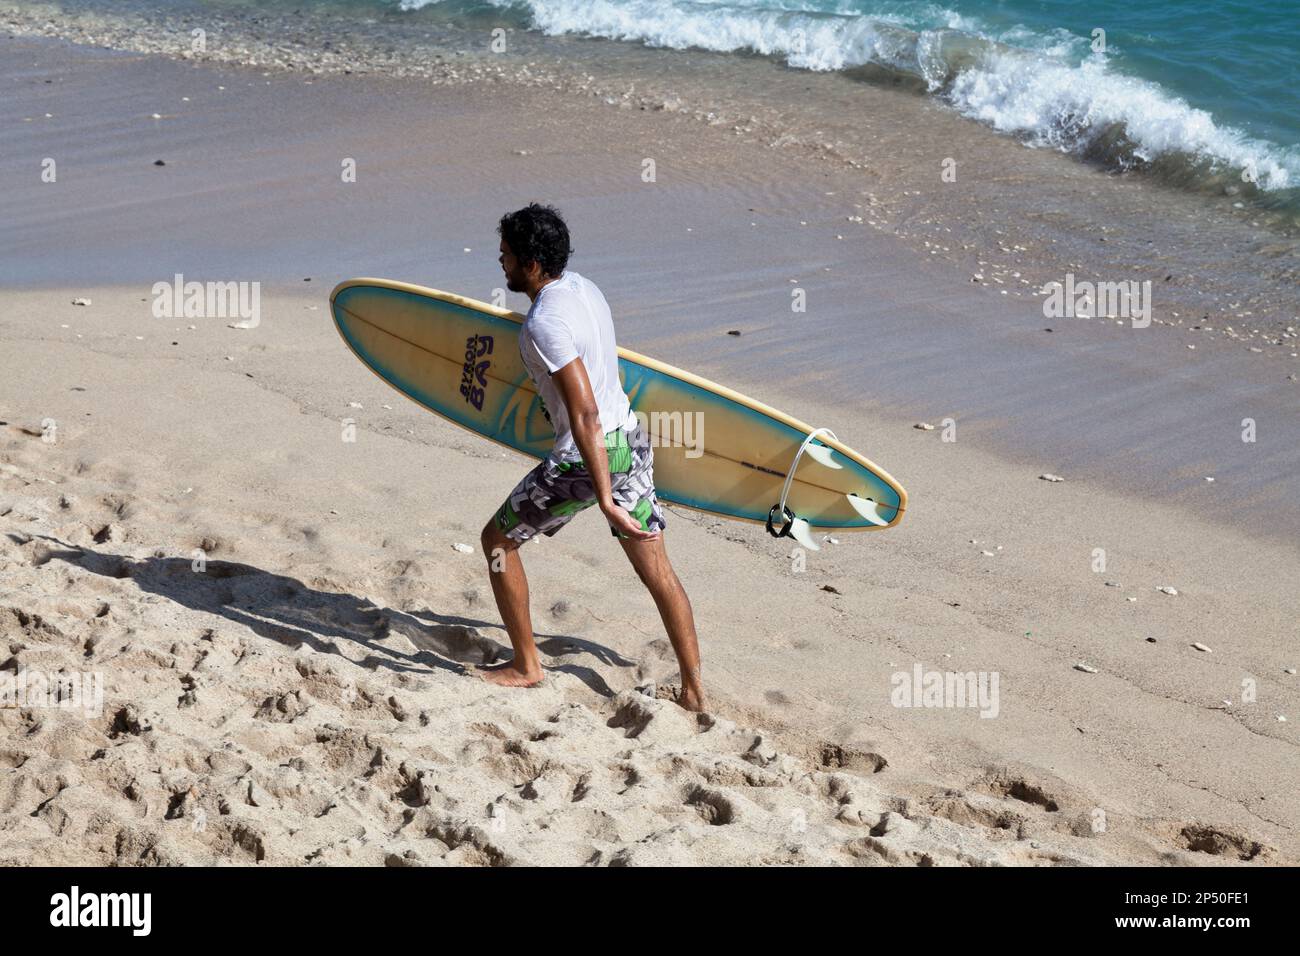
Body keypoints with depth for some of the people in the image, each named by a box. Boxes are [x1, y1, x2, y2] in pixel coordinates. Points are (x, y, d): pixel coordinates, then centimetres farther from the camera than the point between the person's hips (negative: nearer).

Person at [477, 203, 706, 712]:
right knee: (656, 570, 14)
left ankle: (525, 666, 20)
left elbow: (585, 414, -27)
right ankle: (693, 688, 19)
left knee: (498, 538, 12)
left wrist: (604, 499, -28)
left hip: (587, 457, -8)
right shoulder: (583, 287, 5)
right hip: (631, 439, 8)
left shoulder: (545, 322, -22)